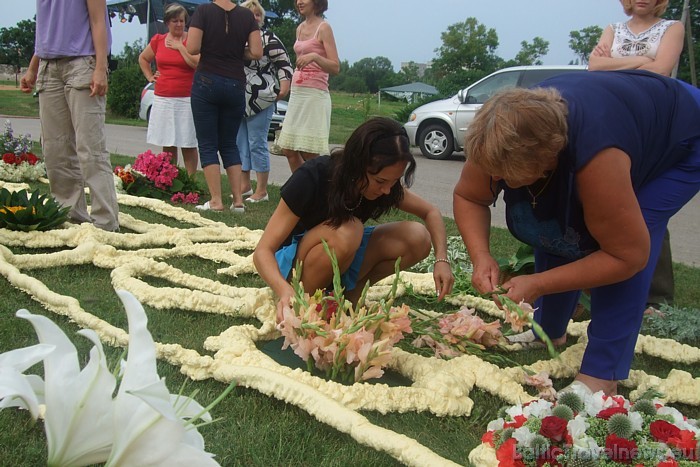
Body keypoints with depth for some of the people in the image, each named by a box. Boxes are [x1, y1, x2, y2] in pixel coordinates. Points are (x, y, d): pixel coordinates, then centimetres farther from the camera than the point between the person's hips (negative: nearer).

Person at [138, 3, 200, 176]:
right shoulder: (158, 40, 10)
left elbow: (197, 64, -16)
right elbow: (143, 59, 26)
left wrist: (180, 47, -10)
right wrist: (150, 77, 14)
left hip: (186, 99, -4)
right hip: (163, 99, 4)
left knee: (188, 145, -1)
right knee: (168, 144, 8)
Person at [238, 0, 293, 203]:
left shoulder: (268, 38, -4)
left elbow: (284, 63, -8)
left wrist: (284, 87, -19)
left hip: (260, 101, -7)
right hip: (238, 101, 7)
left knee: (257, 144, -5)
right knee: (240, 143, 11)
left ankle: (261, 190, 2)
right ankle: (245, 185, 22)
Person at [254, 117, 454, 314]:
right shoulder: (312, 178, -29)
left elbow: (431, 212, 0)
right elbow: (262, 251, -30)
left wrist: (441, 259, -18)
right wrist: (284, 290, -50)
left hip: (341, 263, 5)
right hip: (294, 262, -5)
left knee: (417, 237, -17)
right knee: (347, 231, -37)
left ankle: (351, 293, -5)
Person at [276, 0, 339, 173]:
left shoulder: (323, 27, -5)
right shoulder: (300, 28, 16)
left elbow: (335, 68, -12)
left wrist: (315, 56, -28)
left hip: (315, 94, -8)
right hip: (297, 94, 8)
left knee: (308, 153, -10)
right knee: (289, 150, 7)